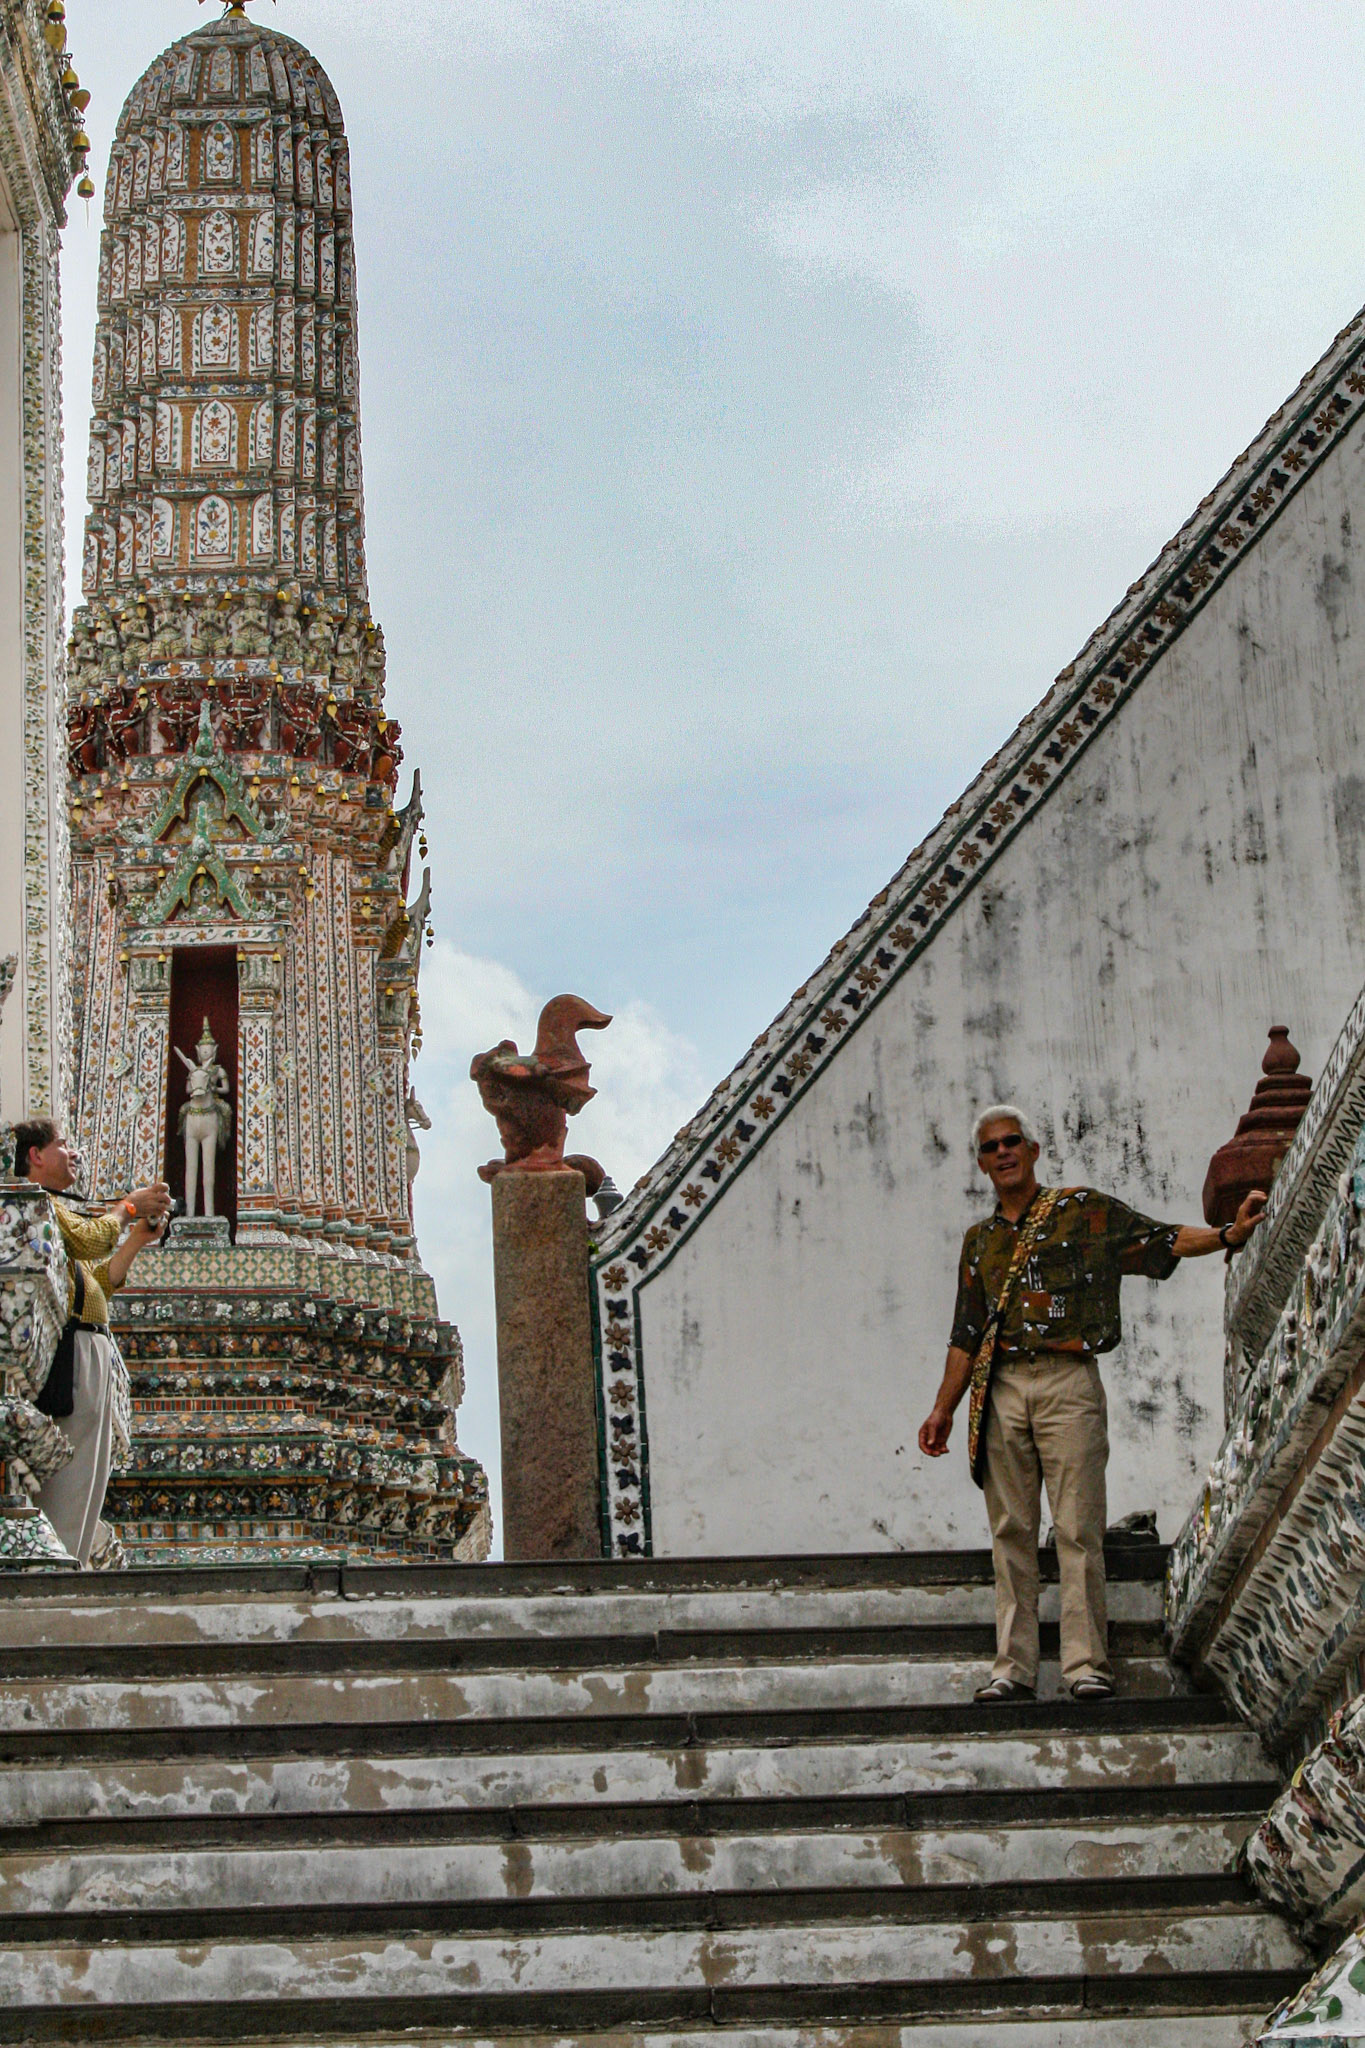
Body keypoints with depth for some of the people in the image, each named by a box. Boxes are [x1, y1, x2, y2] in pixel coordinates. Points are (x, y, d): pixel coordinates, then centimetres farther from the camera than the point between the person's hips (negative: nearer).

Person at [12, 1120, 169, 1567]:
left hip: (91, 1351, 11)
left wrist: (136, 1241, 18)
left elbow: (99, 1283, 27)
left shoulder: (53, 1208, 28)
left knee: (89, 1476, 9)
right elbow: (91, 1241, -18)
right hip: (67, 1345, -11)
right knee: (67, 1476, -13)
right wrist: (127, 1208, -1)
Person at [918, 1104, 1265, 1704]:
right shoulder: (979, 1240, 20)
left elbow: (1160, 1239, 1)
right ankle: (1014, 1667, 4)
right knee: (1011, 1532, 2)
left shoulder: (1082, 1211, 8)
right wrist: (943, 1408, 16)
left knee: (1078, 1529, -8)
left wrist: (1226, 1235, -14)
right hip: (1002, 1389, 4)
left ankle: (1085, 1662, -7)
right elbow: (967, 1335, 21)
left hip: (1067, 1383, -4)